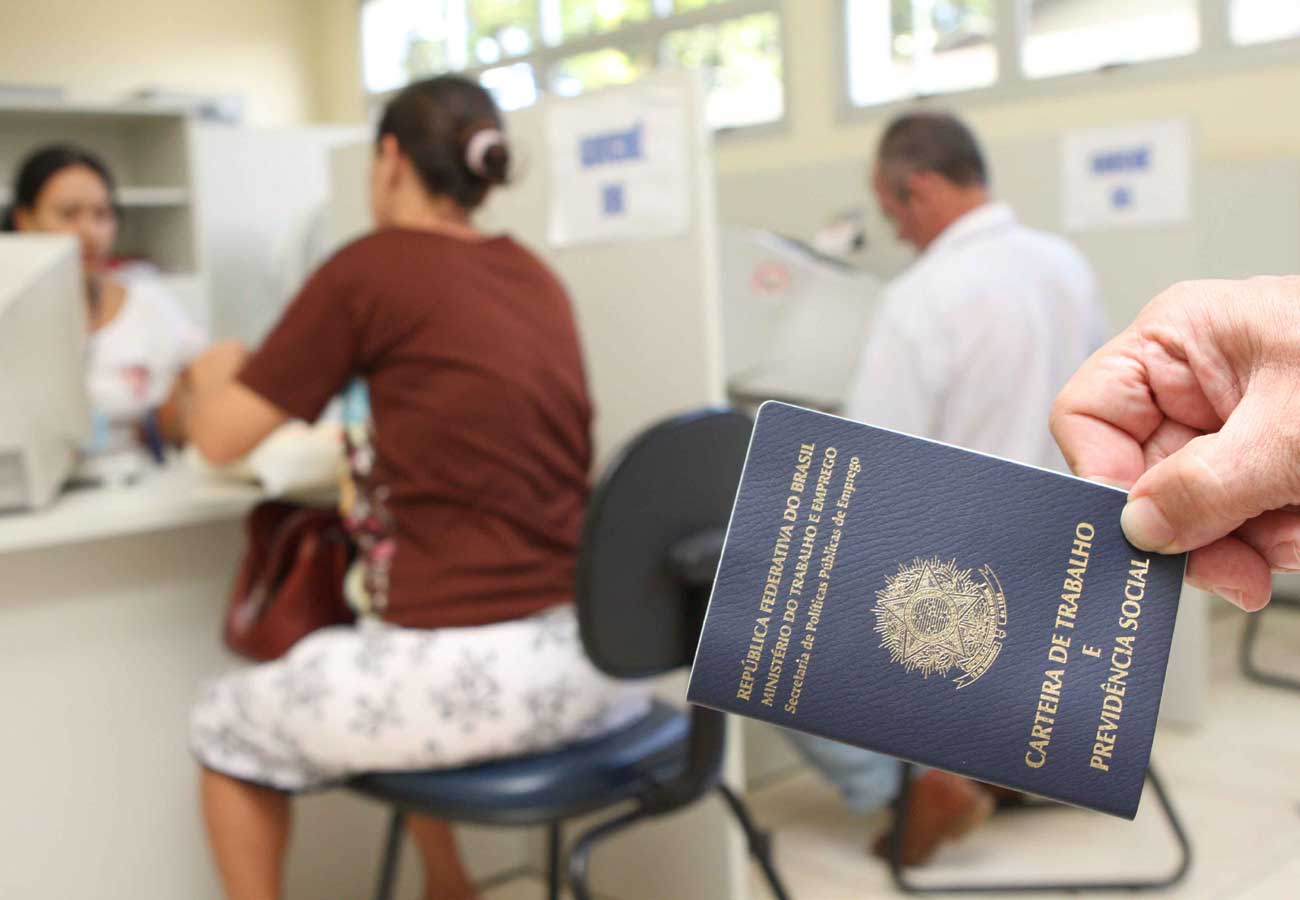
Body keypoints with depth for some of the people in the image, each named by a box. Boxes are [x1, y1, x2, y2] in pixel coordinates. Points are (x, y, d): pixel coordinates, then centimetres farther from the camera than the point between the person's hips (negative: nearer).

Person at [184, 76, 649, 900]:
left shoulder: (369, 268, -7)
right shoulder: (535, 276, 11)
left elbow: (220, 439, -1)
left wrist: (217, 371, 20)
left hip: (476, 669, -7)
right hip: (595, 658, 7)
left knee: (226, 726, 21)